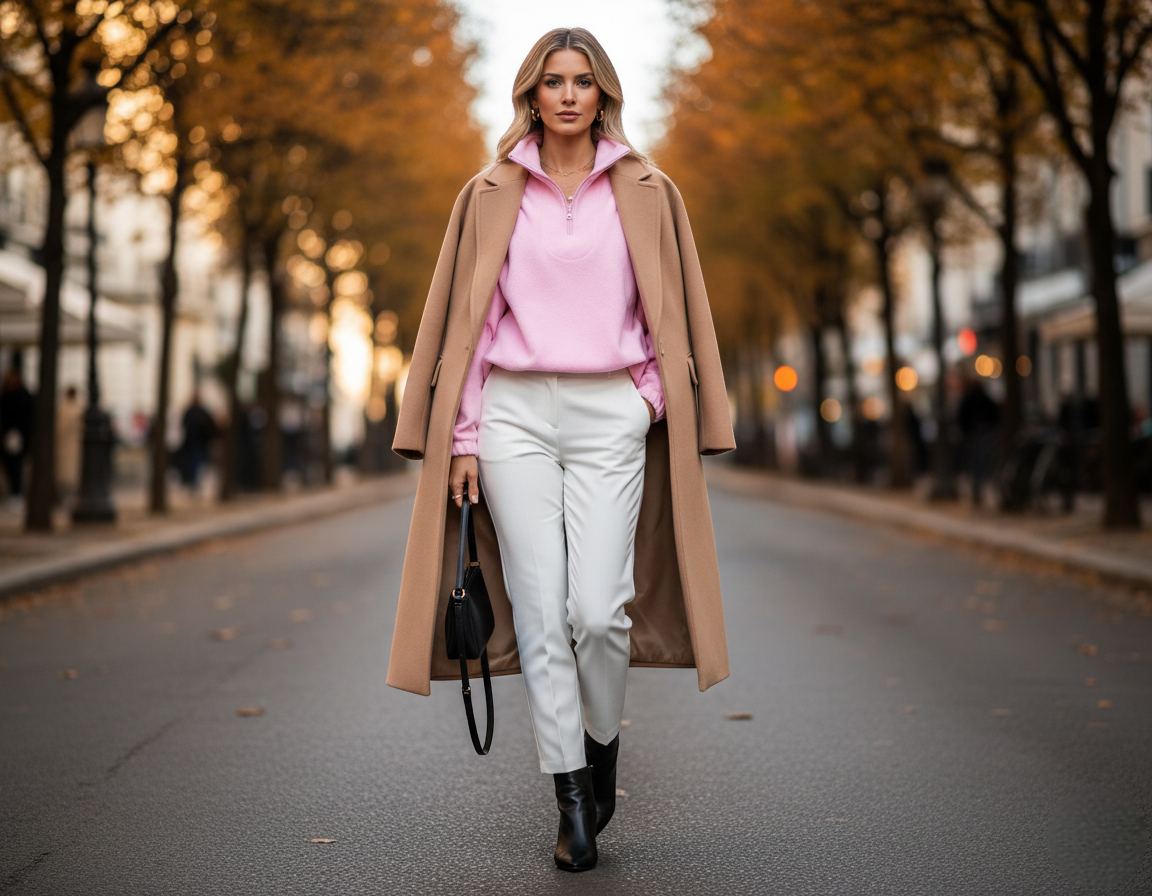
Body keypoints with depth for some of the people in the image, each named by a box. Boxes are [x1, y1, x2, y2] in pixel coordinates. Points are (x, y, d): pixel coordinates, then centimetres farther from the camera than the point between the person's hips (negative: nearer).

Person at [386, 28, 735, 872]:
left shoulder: (646, 192, 9)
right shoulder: (492, 194, 9)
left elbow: (672, 316, 13)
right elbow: (469, 319, 7)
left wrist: (658, 397, 1)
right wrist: (462, 437, 2)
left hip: (610, 416, 0)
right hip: (515, 414, 1)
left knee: (598, 609, -9)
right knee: (541, 611, -2)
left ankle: (603, 745, 20)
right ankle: (573, 802, 8)